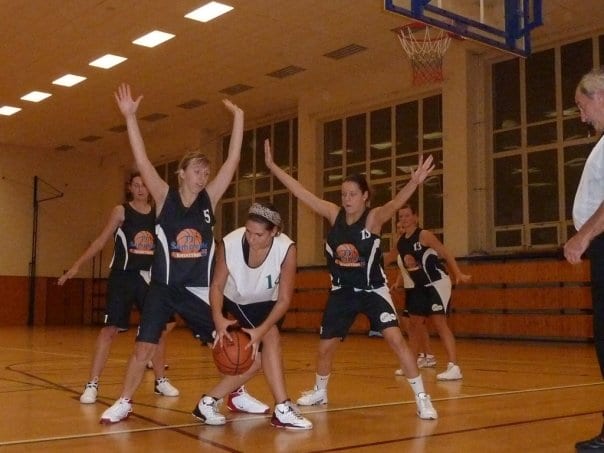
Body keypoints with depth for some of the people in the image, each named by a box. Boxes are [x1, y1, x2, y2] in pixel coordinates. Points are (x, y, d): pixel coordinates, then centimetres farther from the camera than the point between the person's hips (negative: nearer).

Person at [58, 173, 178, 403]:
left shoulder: (158, 213, 7)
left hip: (150, 277, 4)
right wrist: (77, 265, -9)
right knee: (110, 328, -8)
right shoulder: (121, 211, -3)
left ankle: (160, 380, 22)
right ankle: (92, 384, -2)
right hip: (123, 276, -4)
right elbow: (101, 240, -3)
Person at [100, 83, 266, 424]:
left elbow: (233, 161, -4)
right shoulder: (165, 198, -4)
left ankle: (237, 394, 28)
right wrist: (130, 117, -21)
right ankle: (124, 402, 16)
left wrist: (238, 118, -8)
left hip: (199, 290, 2)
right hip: (163, 288, -2)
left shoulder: (209, 199, 1)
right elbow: (143, 161, -14)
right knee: (144, 349, -5)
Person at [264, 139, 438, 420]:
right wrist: (272, 166, -13)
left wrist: (414, 182, -58)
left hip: (373, 290, -4)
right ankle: (320, 392, 39)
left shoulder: (374, 218, -17)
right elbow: (301, 193, -9)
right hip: (341, 291, 4)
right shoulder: (334, 214, -6)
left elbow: (395, 204, -38)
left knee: (396, 339, -16)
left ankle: (422, 398, -4)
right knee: (326, 346, 12)